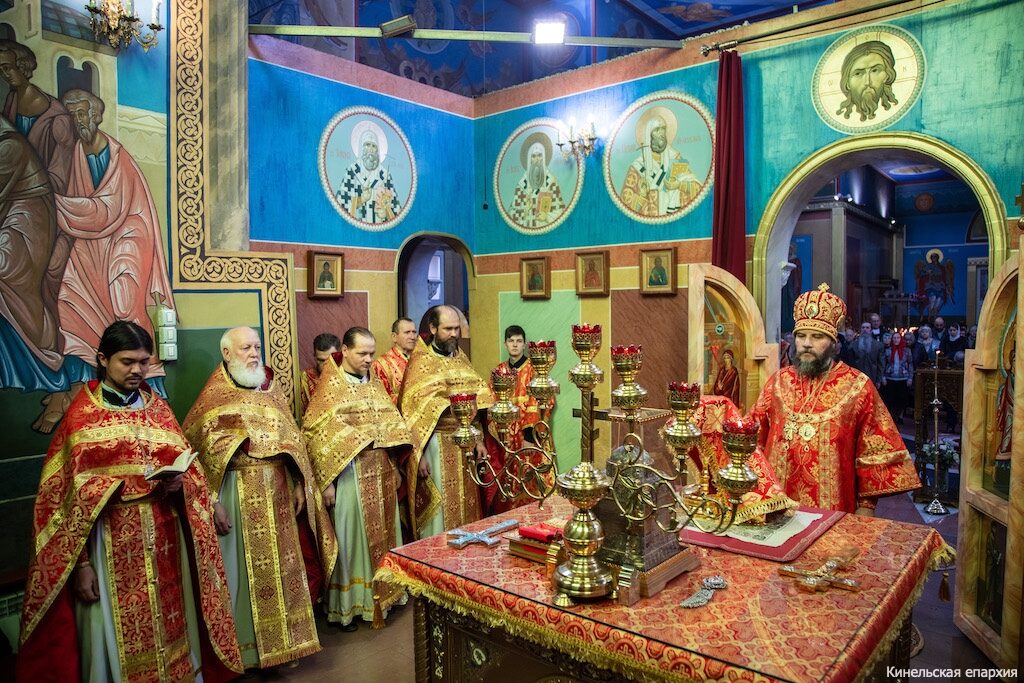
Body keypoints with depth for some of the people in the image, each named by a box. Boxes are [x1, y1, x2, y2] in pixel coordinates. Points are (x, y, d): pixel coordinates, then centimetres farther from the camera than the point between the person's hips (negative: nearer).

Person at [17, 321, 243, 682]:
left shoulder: (158, 408, 7)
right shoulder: (81, 417, -4)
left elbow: (187, 466, 11)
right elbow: (69, 495, -6)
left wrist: (179, 482, -13)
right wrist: (81, 563, -9)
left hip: (164, 534, 3)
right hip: (112, 541, -3)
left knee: (170, 625, 12)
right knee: (119, 635, 7)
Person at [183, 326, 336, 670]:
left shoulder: (270, 390, 11)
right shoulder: (214, 398, -4)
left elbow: (292, 438, 12)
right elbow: (197, 450, -9)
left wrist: (299, 484, 5)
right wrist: (213, 502, -15)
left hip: (278, 491, 5)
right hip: (240, 494, -5)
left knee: (280, 566, 12)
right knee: (246, 570, 5)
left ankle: (283, 639, 27)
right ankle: (248, 647, 21)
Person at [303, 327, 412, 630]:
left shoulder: (375, 385, 10)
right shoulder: (330, 387, -9)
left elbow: (393, 425, 16)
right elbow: (316, 434, -13)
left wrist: (394, 467, 11)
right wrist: (326, 481, -16)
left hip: (381, 474, 6)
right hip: (350, 475, -6)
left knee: (381, 533, 14)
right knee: (352, 536, 4)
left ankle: (381, 595, 30)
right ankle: (348, 605, 20)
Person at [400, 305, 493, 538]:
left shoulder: (461, 357, 10)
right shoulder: (421, 361, -8)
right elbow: (412, 411, -12)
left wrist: (478, 439, 10)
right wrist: (419, 454, -15)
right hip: (436, 445, -6)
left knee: (464, 504, 13)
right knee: (439, 509, 1)